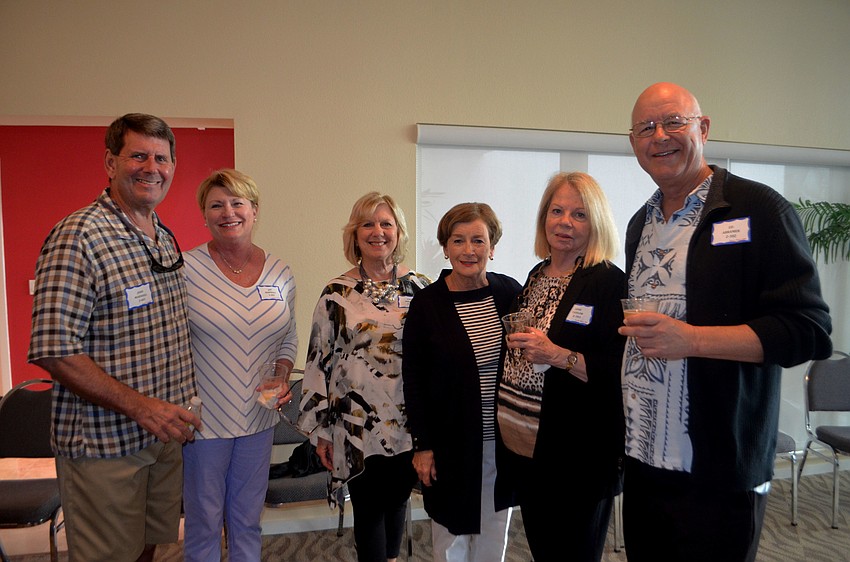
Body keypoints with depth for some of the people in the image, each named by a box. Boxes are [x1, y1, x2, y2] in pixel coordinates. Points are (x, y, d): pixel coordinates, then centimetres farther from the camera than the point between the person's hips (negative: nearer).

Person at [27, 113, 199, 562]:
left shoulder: (166, 239, 8)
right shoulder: (78, 237, -16)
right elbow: (52, 351, -22)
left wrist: (177, 412, 9)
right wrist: (140, 407, -24)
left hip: (166, 435, 7)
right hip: (104, 444, -7)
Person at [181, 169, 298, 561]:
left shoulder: (281, 274, 0)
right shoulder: (186, 269, -12)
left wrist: (283, 378, -5)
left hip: (259, 419, 4)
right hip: (203, 420, -3)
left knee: (248, 521, 20)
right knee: (203, 523, 15)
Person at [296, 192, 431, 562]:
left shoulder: (419, 287, 1)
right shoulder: (337, 294, -4)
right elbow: (319, 363, -2)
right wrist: (319, 428, -1)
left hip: (410, 423, 2)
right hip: (357, 427, -2)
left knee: (397, 500, 19)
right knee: (369, 509, 9)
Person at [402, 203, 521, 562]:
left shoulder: (510, 293, -3)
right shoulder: (426, 304, -9)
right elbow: (413, 380, -5)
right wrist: (422, 445, -6)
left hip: (504, 438, 3)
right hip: (451, 442, -2)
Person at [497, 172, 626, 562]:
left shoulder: (610, 284, -13)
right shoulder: (537, 277, 8)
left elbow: (622, 373, -19)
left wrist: (558, 356, -26)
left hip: (578, 459, -7)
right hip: (523, 449, 7)